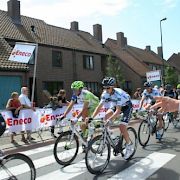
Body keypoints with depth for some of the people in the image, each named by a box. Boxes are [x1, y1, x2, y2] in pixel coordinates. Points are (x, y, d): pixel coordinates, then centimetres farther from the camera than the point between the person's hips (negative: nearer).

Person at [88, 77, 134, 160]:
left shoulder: (119, 93, -37)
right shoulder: (105, 94, -19)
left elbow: (118, 110, -41)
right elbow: (99, 107, -19)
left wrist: (110, 120, -53)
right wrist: (91, 118, -29)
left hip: (127, 106, -6)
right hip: (116, 105, 6)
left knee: (122, 127, -18)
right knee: (106, 115, -20)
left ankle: (129, 147, 0)